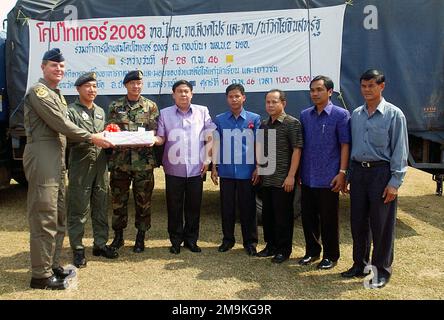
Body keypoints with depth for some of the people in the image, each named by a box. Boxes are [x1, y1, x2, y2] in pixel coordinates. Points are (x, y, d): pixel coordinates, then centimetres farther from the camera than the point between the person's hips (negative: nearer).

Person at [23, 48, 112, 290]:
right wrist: (91, 138, -10)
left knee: (58, 216, 15)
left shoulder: (57, 95, 21)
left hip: (57, 161, 10)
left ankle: (52, 265, 26)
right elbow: (60, 124, -16)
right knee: (44, 219, -5)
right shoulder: (38, 91, -8)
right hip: (42, 159, -10)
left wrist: (96, 137, 7)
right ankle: (41, 275, 5)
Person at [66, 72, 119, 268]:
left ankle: (100, 244, 23)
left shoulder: (100, 111, 18)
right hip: (81, 166, -6)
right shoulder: (71, 111, -2)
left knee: (101, 207, 11)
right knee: (79, 209, -1)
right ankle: (77, 250, 9)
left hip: (100, 165, 6)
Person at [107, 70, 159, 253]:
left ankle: (141, 237, 19)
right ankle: (118, 236, 23)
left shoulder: (151, 106, 7)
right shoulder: (115, 106, 11)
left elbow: (155, 132, 2)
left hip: (144, 161, -1)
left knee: (143, 201, 5)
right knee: (118, 200, 8)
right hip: (120, 160, 1)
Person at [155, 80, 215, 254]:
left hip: (196, 168, 0)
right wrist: (153, 140, -21)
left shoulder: (202, 111, 5)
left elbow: (211, 137, 6)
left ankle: (191, 240, 25)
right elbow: (161, 138, 1)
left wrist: (208, 160, 1)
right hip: (174, 169, 0)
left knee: (194, 206, 9)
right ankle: (176, 241, 22)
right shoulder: (165, 113, 5)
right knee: (174, 207, 7)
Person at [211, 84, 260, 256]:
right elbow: (215, 145, 8)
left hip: (247, 171, -1)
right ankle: (228, 239, 25)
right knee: (227, 207, 10)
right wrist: (214, 168, 4)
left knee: (248, 208, 6)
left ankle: (250, 241, 20)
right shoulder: (219, 120, 4)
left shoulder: (254, 119, 0)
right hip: (226, 171, 2)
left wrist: (258, 168, -2)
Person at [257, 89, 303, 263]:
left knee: (283, 216, 3)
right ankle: (271, 245, 30)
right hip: (266, 179, 7)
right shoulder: (264, 124, 11)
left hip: (283, 180, -7)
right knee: (267, 214, 15)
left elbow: (297, 150, -13)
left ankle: (283, 250, 18)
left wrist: (291, 176, -17)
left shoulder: (292, 123, -9)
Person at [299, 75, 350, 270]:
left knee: (329, 220, 6)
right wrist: (298, 172, 10)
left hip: (328, 179, -5)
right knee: (308, 217, 13)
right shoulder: (305, 115, 8)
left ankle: (331, 255, 23)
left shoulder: (340, 115, -5)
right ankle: (312, 251, 31)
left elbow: (345, 145, -7)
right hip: (307, 178, 5)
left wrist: (342, 173, -13)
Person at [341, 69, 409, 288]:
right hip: (358, 171, 5)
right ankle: (359, 264, 29)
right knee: (358, 221, 12)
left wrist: (395, 182, -13)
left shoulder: (394, 114, -5)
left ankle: (382, 270, 20)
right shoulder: (355, 114, 9)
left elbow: (400, 151, -8)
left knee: (381, 224, 3)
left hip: (381, 172, -5)